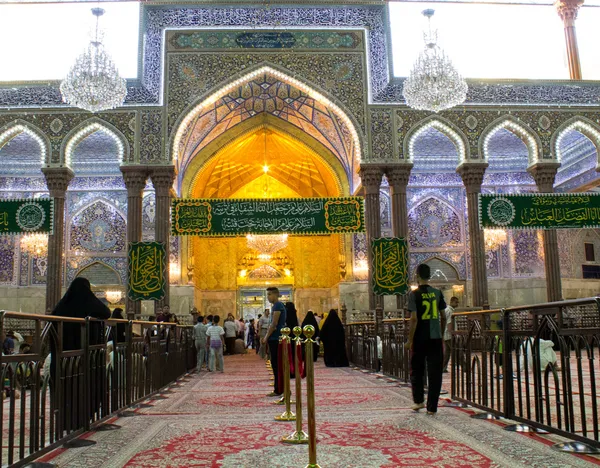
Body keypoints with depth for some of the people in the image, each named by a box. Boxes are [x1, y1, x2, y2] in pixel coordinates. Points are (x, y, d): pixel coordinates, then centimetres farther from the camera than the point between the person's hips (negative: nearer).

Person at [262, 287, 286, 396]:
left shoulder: (278, 305, -12)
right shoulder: (275, 305, 18)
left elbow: (274, 324, -17)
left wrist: (266, 338, -11)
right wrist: (265, 337, 16)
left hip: (275, 339, -10)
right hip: (274, 339, 10)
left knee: (276, 364, -6)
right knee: (276, 364, 12)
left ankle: (278, 390, -2)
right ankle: (278, 389, 18)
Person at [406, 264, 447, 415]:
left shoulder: (414, 294, -8)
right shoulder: (437, 293, 4)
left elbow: (414, 319, -13)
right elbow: (443, 317, 8)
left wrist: (410, 339, -6)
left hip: (420, 339, -3)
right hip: (436, 338, 3)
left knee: (416, 370, 16)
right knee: (435, 373, 5)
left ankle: (419, 400, 17)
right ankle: (432, 407, 7)